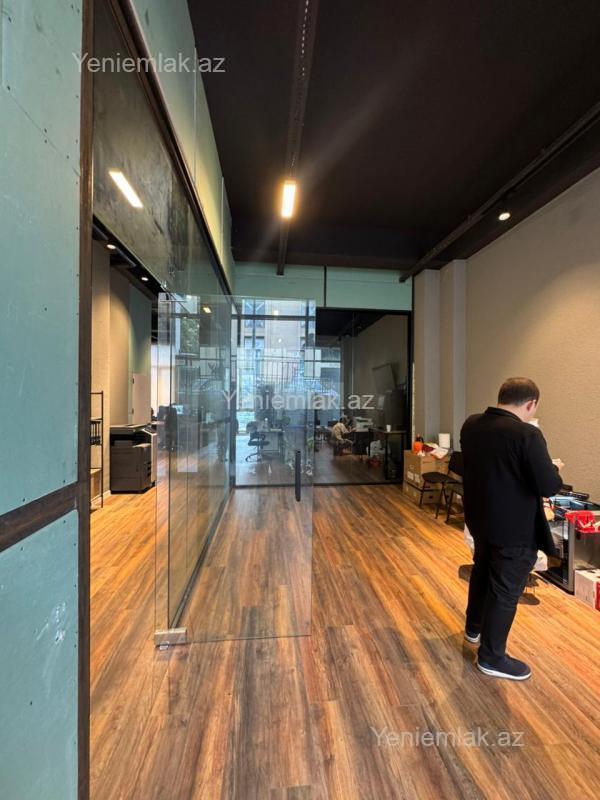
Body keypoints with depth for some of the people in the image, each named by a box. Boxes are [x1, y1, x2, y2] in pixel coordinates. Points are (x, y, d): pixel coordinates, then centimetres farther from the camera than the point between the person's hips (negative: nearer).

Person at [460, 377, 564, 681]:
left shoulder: (471, 424, -4)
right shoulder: (527, 434, -25)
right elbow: (548, 487, -21)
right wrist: (554, 467, -1)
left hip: (480, 517, 7)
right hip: (514, 528, -7)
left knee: (482, 573, 27)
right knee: (506, 590, 11)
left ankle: (474, 628, 48)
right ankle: (491, 657, 30)